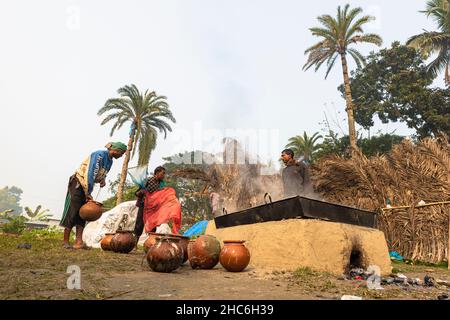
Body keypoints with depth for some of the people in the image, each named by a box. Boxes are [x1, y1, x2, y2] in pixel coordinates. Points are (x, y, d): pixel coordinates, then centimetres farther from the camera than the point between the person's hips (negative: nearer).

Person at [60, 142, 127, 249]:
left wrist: (103, 180, -5)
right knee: (72, 212, -6)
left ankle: (78, 242, 0)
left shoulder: (110, 161, 8)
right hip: (78, 183, -8)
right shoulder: (99, 155, -19)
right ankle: (66, 241, 1)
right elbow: (90, 173, -24)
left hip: (87, 186, 9)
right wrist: (88, 193, -23)